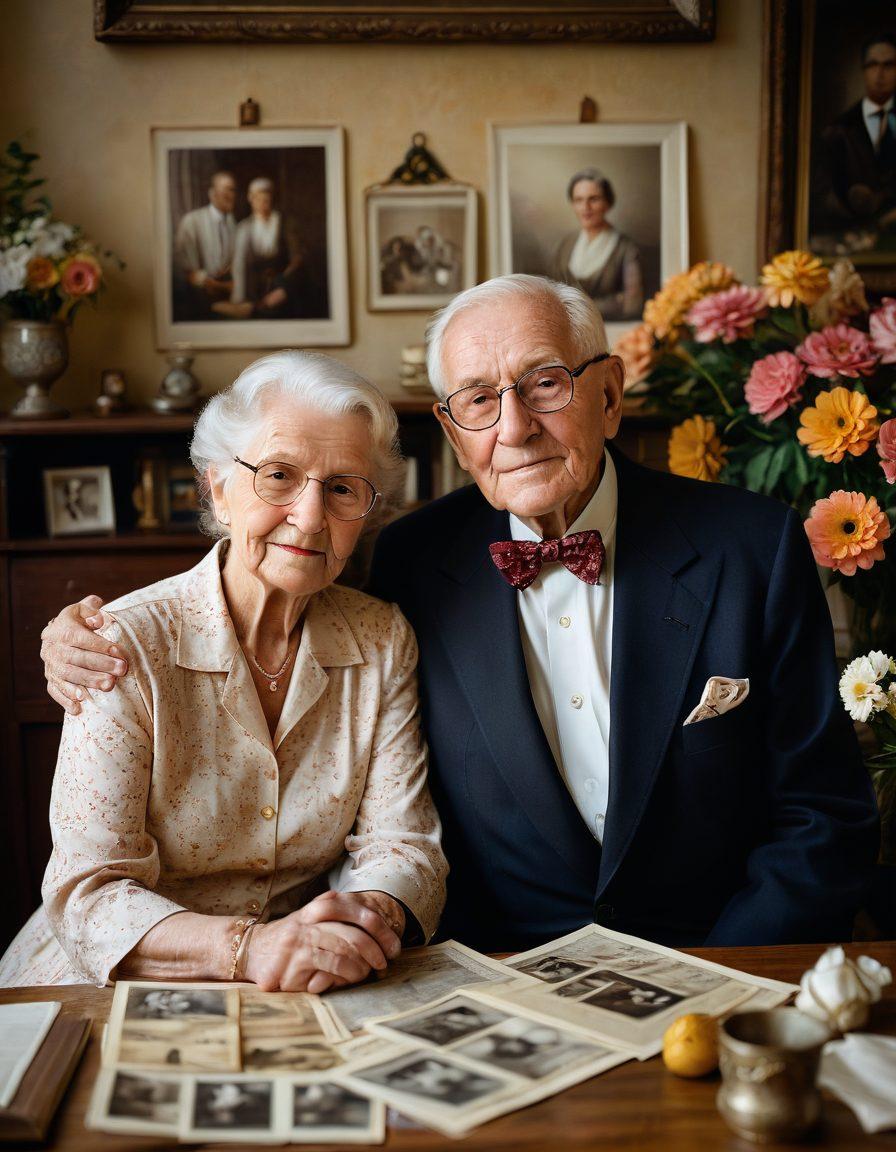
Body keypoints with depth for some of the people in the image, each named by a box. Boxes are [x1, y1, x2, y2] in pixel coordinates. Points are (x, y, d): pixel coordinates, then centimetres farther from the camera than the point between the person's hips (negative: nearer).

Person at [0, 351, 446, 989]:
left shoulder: (383, 641, 0)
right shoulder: (124, 645, -12)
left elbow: (403, 844, -2)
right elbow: (90, 893, -16)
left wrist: (373, 912, -26)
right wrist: (247, 946, -33)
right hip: (119, 989, -3)